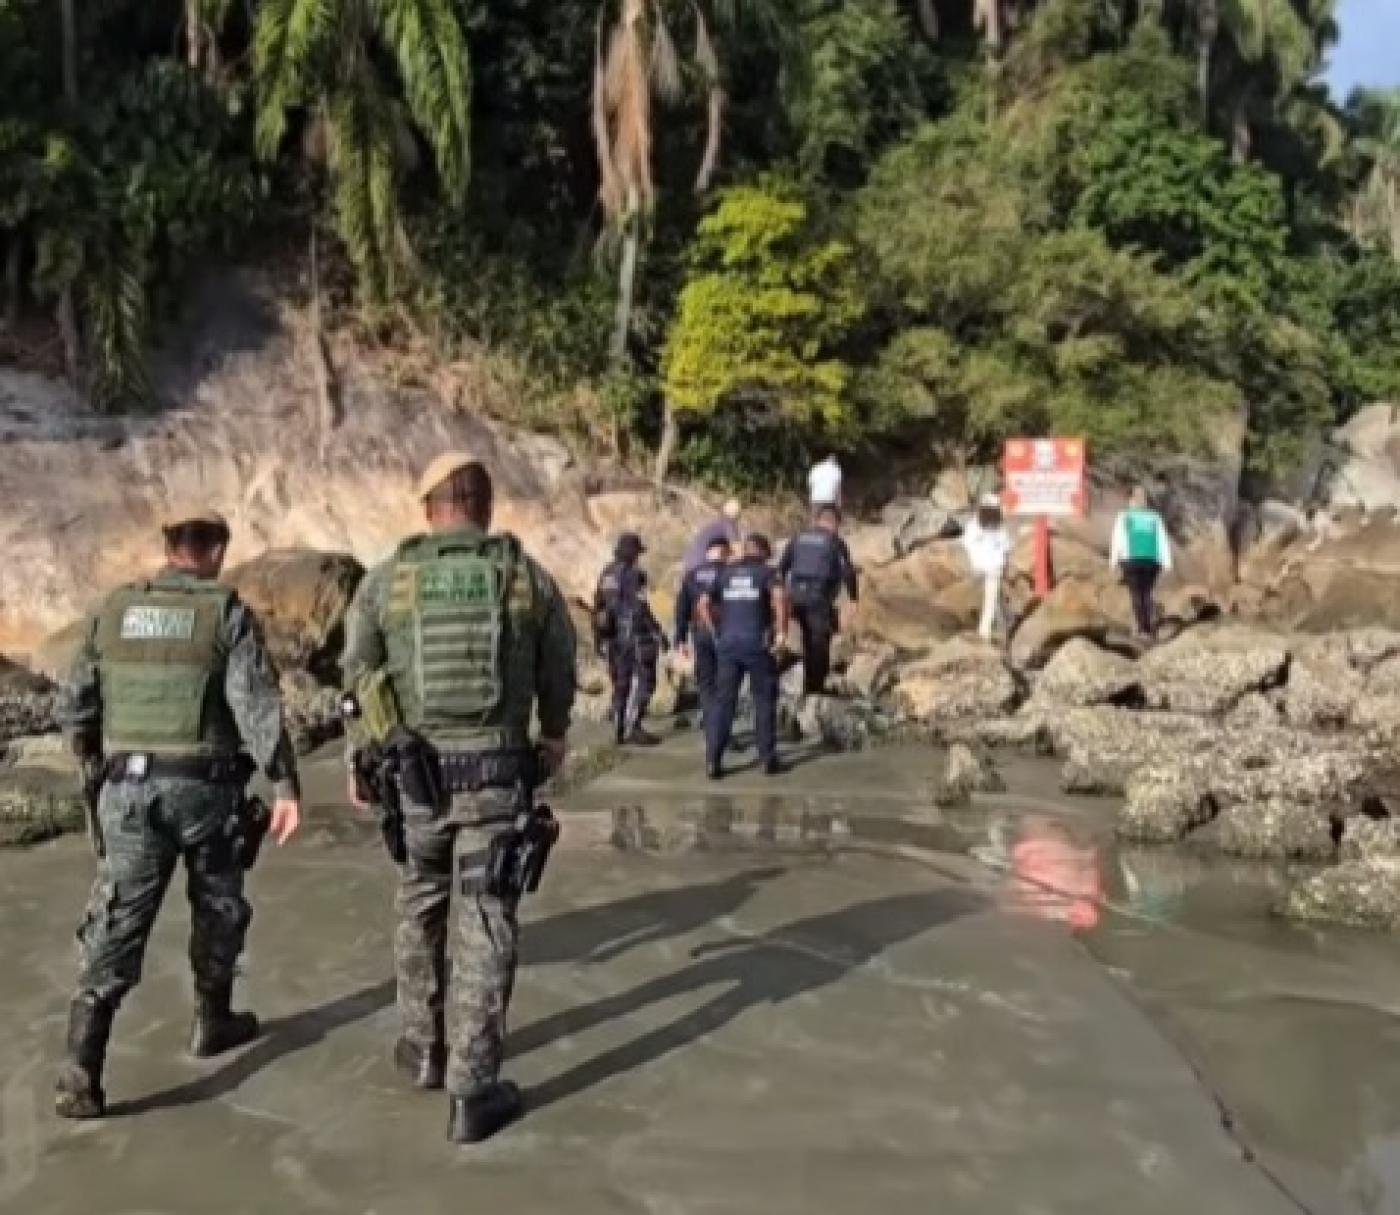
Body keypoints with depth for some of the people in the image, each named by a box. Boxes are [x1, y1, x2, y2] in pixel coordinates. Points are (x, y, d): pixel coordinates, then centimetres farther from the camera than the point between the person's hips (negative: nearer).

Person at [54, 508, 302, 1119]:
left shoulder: (113, 610, 6)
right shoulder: (227, 614, -6)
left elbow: (73, 706, 9)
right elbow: (257, 703, -17)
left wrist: (95, 759, 28)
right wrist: (286, 785, -18)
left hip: (129, 790, 3)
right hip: (204, 789, -2)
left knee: (115, 927, 2)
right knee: (217, 906, 21)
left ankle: (80, 1073, -8)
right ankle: (212, 1023, 36)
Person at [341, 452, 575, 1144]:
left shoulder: (386, 579, -1)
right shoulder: (528, 576, -1)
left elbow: (358, 677, 4)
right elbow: (559, 671, 11)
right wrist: (555, 734, 31)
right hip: (495, 772, -1)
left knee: (421, 908, 22)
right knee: (485, 925, 3)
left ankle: (424, 1050, 36)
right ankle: (471, 1094, 5)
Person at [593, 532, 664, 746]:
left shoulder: (606, 574, 11)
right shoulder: (633, 575, -14)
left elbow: (598, 607, 16)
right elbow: (640, 609, -16)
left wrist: (600, 637, 23)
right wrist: (657, 632, -9)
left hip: (613, 637, 8)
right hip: (634, 635, -8)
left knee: (621, 683, 14)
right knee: (642, 681, -4)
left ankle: (620, 729, 16)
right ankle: (633, 728, -9)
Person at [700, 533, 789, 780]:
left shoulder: (725, 572, 12)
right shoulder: (766, 571, 0)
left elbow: (703, 605, 5)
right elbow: (779, 597, -21)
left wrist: (716, 634, 9)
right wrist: (782, 631, -15)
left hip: (728, 644, 3)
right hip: (758, 644, -3)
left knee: (724, 702, 4)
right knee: (764, 701, 10)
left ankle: (713, 761, -3)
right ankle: (768, 759, 14)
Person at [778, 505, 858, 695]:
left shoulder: (799, 538, 13)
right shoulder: (835, 542, -2)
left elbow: (782, 567, 15)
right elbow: (847, 571, -6)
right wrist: (854, 594, 7)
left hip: (796, 595, 6)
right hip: (819, 596, -6)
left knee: (809, 640, 19)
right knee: (820, 640, 4)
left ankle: (809, 683, 25)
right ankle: (816, 685, 4)